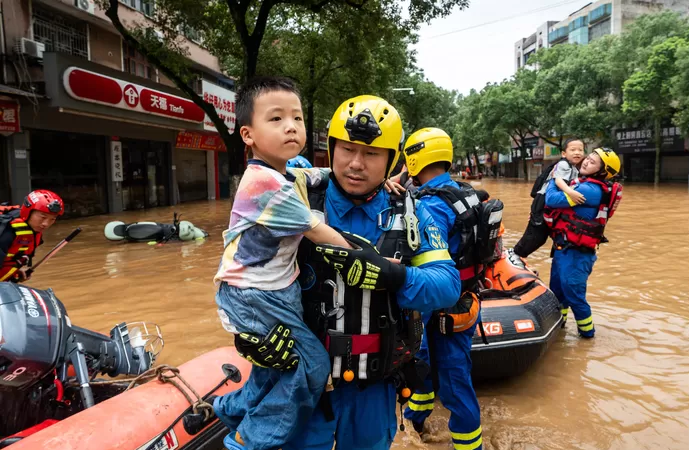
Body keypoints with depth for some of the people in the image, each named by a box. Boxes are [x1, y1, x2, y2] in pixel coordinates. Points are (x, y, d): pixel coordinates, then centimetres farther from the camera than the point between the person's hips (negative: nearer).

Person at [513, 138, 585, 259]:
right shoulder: (563, 164, -14)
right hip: (544, 203, -9)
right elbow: (559, 180, -32)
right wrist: (569, 191, -48)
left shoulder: (576, 170, 14)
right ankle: (515, 254, 8)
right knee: (535, 235, -6)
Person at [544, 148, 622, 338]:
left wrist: (554, 179, -6)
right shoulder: (585, 183, 8)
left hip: (575, 251, -9)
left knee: (573, 293, 3)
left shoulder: (590, 190, -21)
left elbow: (552, 199, -22)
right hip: (564, 247, 9)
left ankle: (587, 330, 23)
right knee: (557, 288, 21)